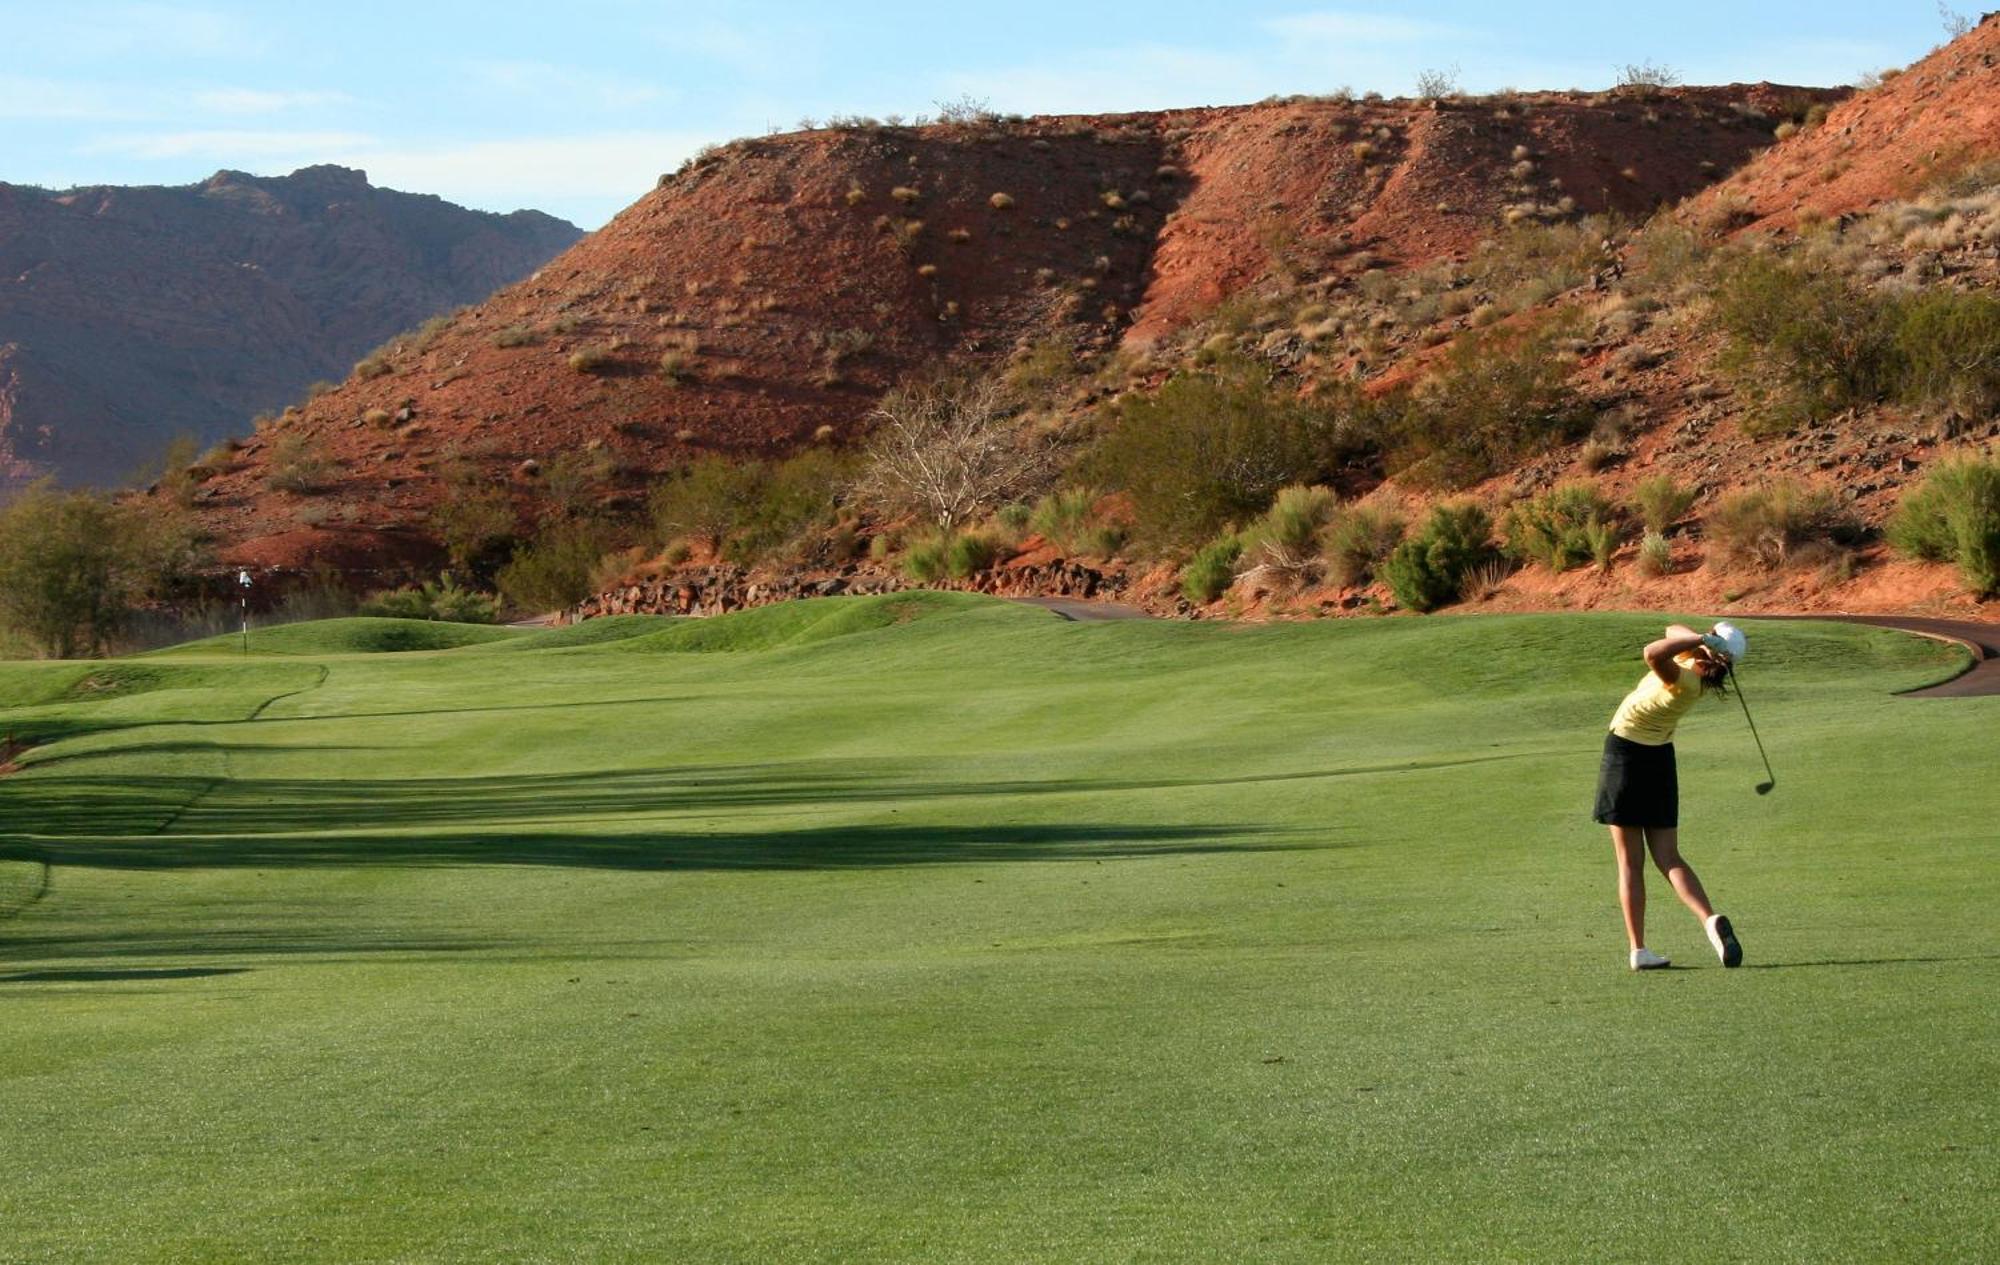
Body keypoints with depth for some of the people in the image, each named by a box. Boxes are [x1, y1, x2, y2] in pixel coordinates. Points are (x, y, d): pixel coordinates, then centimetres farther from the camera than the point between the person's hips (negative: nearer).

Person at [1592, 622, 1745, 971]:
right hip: (1660, 756, 6)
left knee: (1630, 862, 2)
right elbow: (1673, 630, 9)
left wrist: (1700, 639, -36)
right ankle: (1711, 919, -16)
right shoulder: (1705, 678, -3)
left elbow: (1653, 653, -47)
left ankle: (1638, 949, 0)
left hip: (1625, 752, -6)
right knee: (1669, 858, 7)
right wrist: (1701, 638, -11)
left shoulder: (1684, 679, -26)